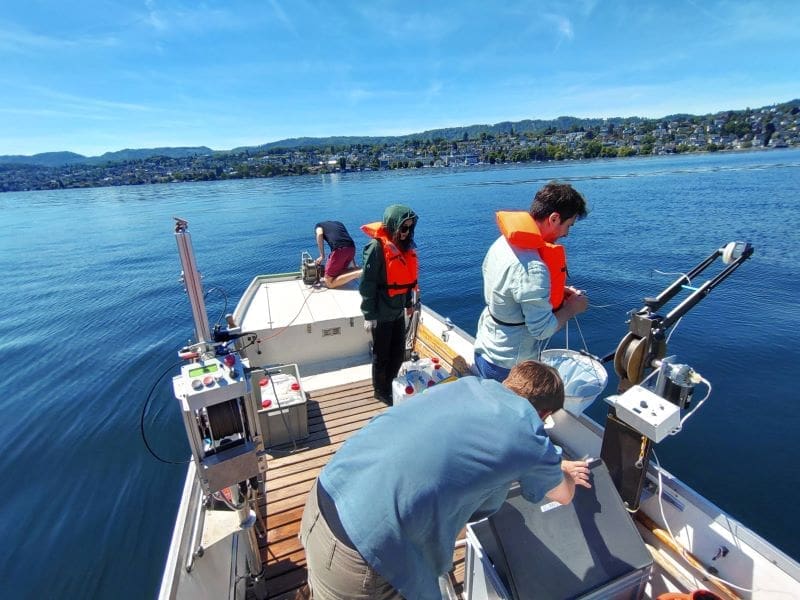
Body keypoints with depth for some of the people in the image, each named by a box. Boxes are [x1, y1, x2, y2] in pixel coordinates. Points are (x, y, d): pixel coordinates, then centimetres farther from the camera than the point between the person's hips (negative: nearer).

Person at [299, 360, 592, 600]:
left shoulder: (468, 384, 9)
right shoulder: (531, 442, -6)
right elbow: (564, 495, 20)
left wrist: (555, 467, 45)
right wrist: (566, 473, 44)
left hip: (323, 498, 7)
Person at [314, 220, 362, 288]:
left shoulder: (318, 225, 24)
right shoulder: (339, 223, 37)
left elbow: (319, 234, -1)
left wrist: (322, 256, 3)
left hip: (339, 249, -6)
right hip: (352, 248, 6)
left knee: (329, 283, 0)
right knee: (339, 272, 28)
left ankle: (359, 273, -13)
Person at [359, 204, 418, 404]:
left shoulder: (404, 246, 4)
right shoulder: (377, 247, -18)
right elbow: (367, 284, -18)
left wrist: (409, 303, 17)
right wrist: (369, 315, -17)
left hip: (398, 311, 7)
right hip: (382, 314, -7)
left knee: (399, 352, 17)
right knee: (382, 355, 11)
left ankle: (390, 385, 39)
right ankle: (380, 391, 32)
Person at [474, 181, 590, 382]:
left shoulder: (503, 241, -4)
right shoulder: (533, 268, -31)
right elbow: (543, 329, -25)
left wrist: (555, 292, 5)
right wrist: (571, 308, -8)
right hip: (508, 368, -8)